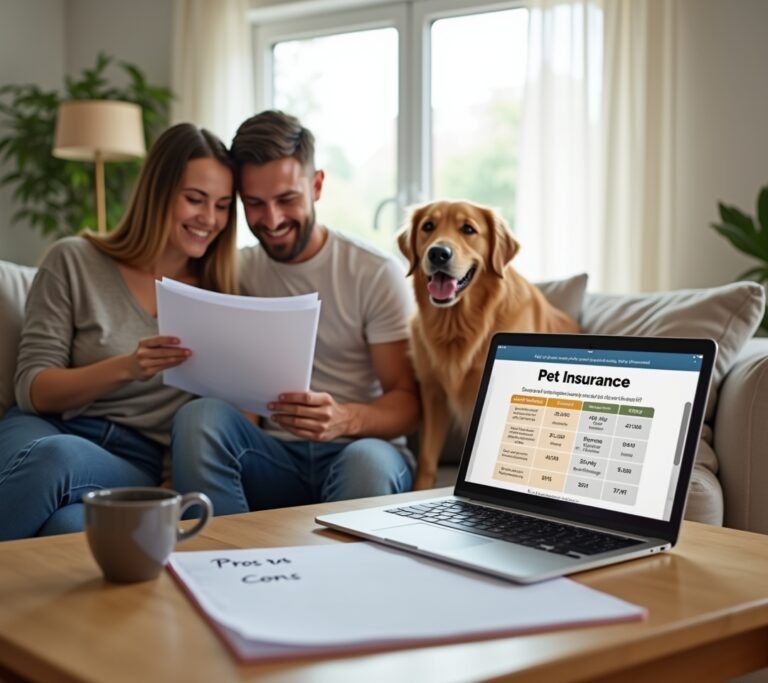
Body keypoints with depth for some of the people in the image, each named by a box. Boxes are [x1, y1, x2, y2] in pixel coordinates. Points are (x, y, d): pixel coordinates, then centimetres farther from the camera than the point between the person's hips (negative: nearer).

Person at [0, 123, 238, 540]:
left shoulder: (221, 295, 11)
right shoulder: (74, 262, 4)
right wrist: (126, 368, -18)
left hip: (137, 462, 1)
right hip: (47, 431, 0)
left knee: (72, 529, -35)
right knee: (53, 457, -38)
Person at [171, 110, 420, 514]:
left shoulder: (377, 274, -1)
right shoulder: (237, 271, 10)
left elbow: (407, 404, -5)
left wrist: (346, 419, -28)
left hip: (355, 453, -2)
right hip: (273, 456, 3)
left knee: (369, 461, -38)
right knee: (198, 416, -27)